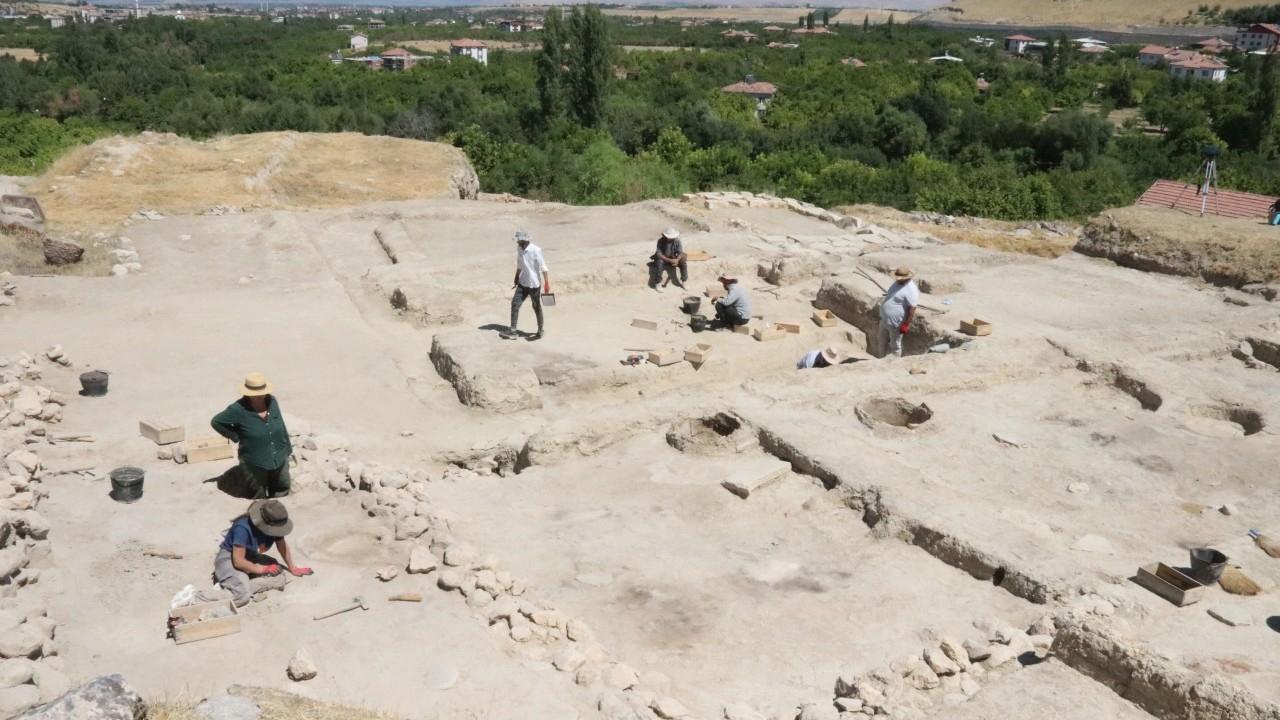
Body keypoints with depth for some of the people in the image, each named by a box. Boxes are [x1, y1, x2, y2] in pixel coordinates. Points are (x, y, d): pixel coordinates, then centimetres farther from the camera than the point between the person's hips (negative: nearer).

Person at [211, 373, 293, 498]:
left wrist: (287, 448, 12)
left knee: (281, 497, 22)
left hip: (280, 461, 4)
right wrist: (236, 437, -8)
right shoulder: (238, 409, -20)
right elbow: (216, 422, -6)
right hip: (255, 466, -4)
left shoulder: (272, 401, -6)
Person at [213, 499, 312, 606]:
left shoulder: (274, 526, -11)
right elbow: (238, 561, -27)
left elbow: (282, 546, 6)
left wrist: (292, 568, 15)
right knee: (241, 597, -33)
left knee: (279, 578, -17)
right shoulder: (243, 528, -31)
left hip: (251, 558, 8)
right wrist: (263, 569, -19)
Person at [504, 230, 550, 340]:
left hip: (534, 284, -6)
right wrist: (516, 277, 24)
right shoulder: (519, 249, 2)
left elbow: (543, 267, -18)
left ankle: (540, 331, 21)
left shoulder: (535, 250, -19)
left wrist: (547, 283, -20)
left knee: (537, 307, 6)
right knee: (515, 304, 0)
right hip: (523, 283, 7)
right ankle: (512, 330, 4)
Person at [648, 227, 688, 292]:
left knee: (683, 262, -21)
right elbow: (659, 254, -30)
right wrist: (670, 260, -41)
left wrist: (677, 260, -37)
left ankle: (682, 282, -6)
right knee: (660, 262, -36)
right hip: (663, 258, -3)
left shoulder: (677, 241, -16)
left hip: (673, 258, 3)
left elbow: (680, 252, -15)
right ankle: (657, 283, -25)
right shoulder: (661, 241, -25)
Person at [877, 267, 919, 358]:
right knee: (883, 343, 20)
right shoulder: (897, 283, 5)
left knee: (895, 347, 7)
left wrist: (906, 325, -24)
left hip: (895, 324, -9)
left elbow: (912, 308, -24)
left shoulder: (911, 290, -23)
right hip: (884, 320, 9)